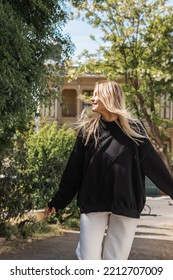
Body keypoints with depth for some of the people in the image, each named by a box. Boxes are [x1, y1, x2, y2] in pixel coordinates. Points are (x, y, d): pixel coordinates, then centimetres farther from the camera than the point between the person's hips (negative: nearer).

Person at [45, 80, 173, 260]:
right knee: (88, 259, -5)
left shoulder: (133, 129, 1)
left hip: (126, 205, 0)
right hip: (93, 203, 1)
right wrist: (58, 201, 7)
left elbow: (152, 163, 5)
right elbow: (74, 168, 6)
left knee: (116, 260, 3)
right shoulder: (88, 129, 4)